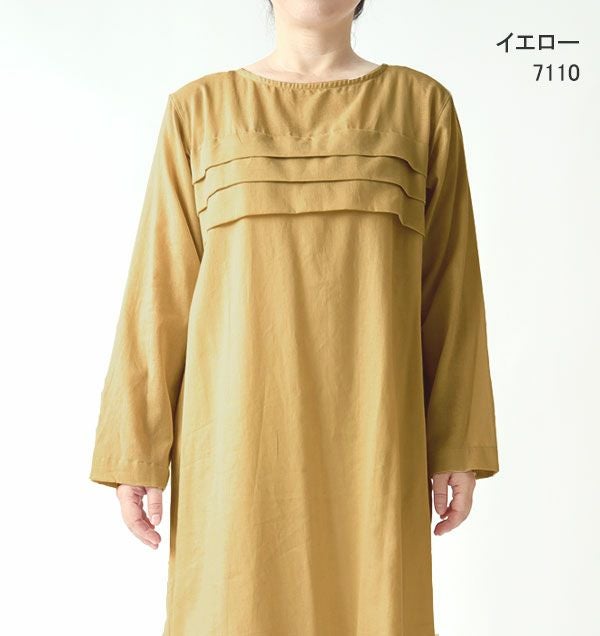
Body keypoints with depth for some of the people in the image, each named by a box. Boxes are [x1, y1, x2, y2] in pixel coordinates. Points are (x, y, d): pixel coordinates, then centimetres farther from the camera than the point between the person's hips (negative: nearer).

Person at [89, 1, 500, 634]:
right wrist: (137, 451, -1)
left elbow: (449, 283, 6)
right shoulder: (199, 109, 5)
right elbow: (160, 288, 2)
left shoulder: (424, 104, 6)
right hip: (241, 432, 0)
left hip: (368, 433, 1)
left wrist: (458, 444, 3)